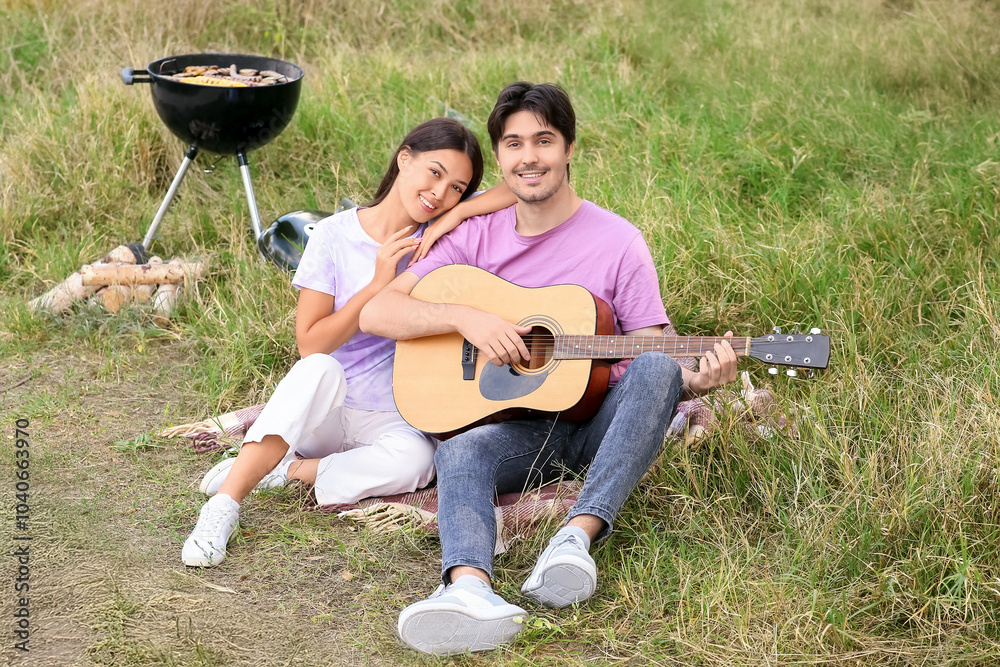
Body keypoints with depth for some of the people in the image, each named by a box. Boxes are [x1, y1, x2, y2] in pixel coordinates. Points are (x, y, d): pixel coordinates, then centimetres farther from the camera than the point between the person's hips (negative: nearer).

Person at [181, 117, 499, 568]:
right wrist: (378, 284, -16)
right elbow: (310, 343, -7)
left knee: (414, 459, -35)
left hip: (396, 421, 1)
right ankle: (223, 506, -33)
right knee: (320, 370, -37)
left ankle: (283, 471, -17)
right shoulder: (336, 235, -4)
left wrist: (453, 215, -17)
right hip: (324, 414, -1)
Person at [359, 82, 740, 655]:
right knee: (460, 451, -31)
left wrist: (696, 380, -24)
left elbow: (651, 350, -1)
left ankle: (578, 536, -43)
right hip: (523, 428, 1)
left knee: (656, 369, -32)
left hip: (603, 423, -1)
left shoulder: (618, 242, -1)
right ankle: (470, 588, -60)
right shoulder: (477, 236, 5)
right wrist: (466, 317, -16)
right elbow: (376, 313, 0)